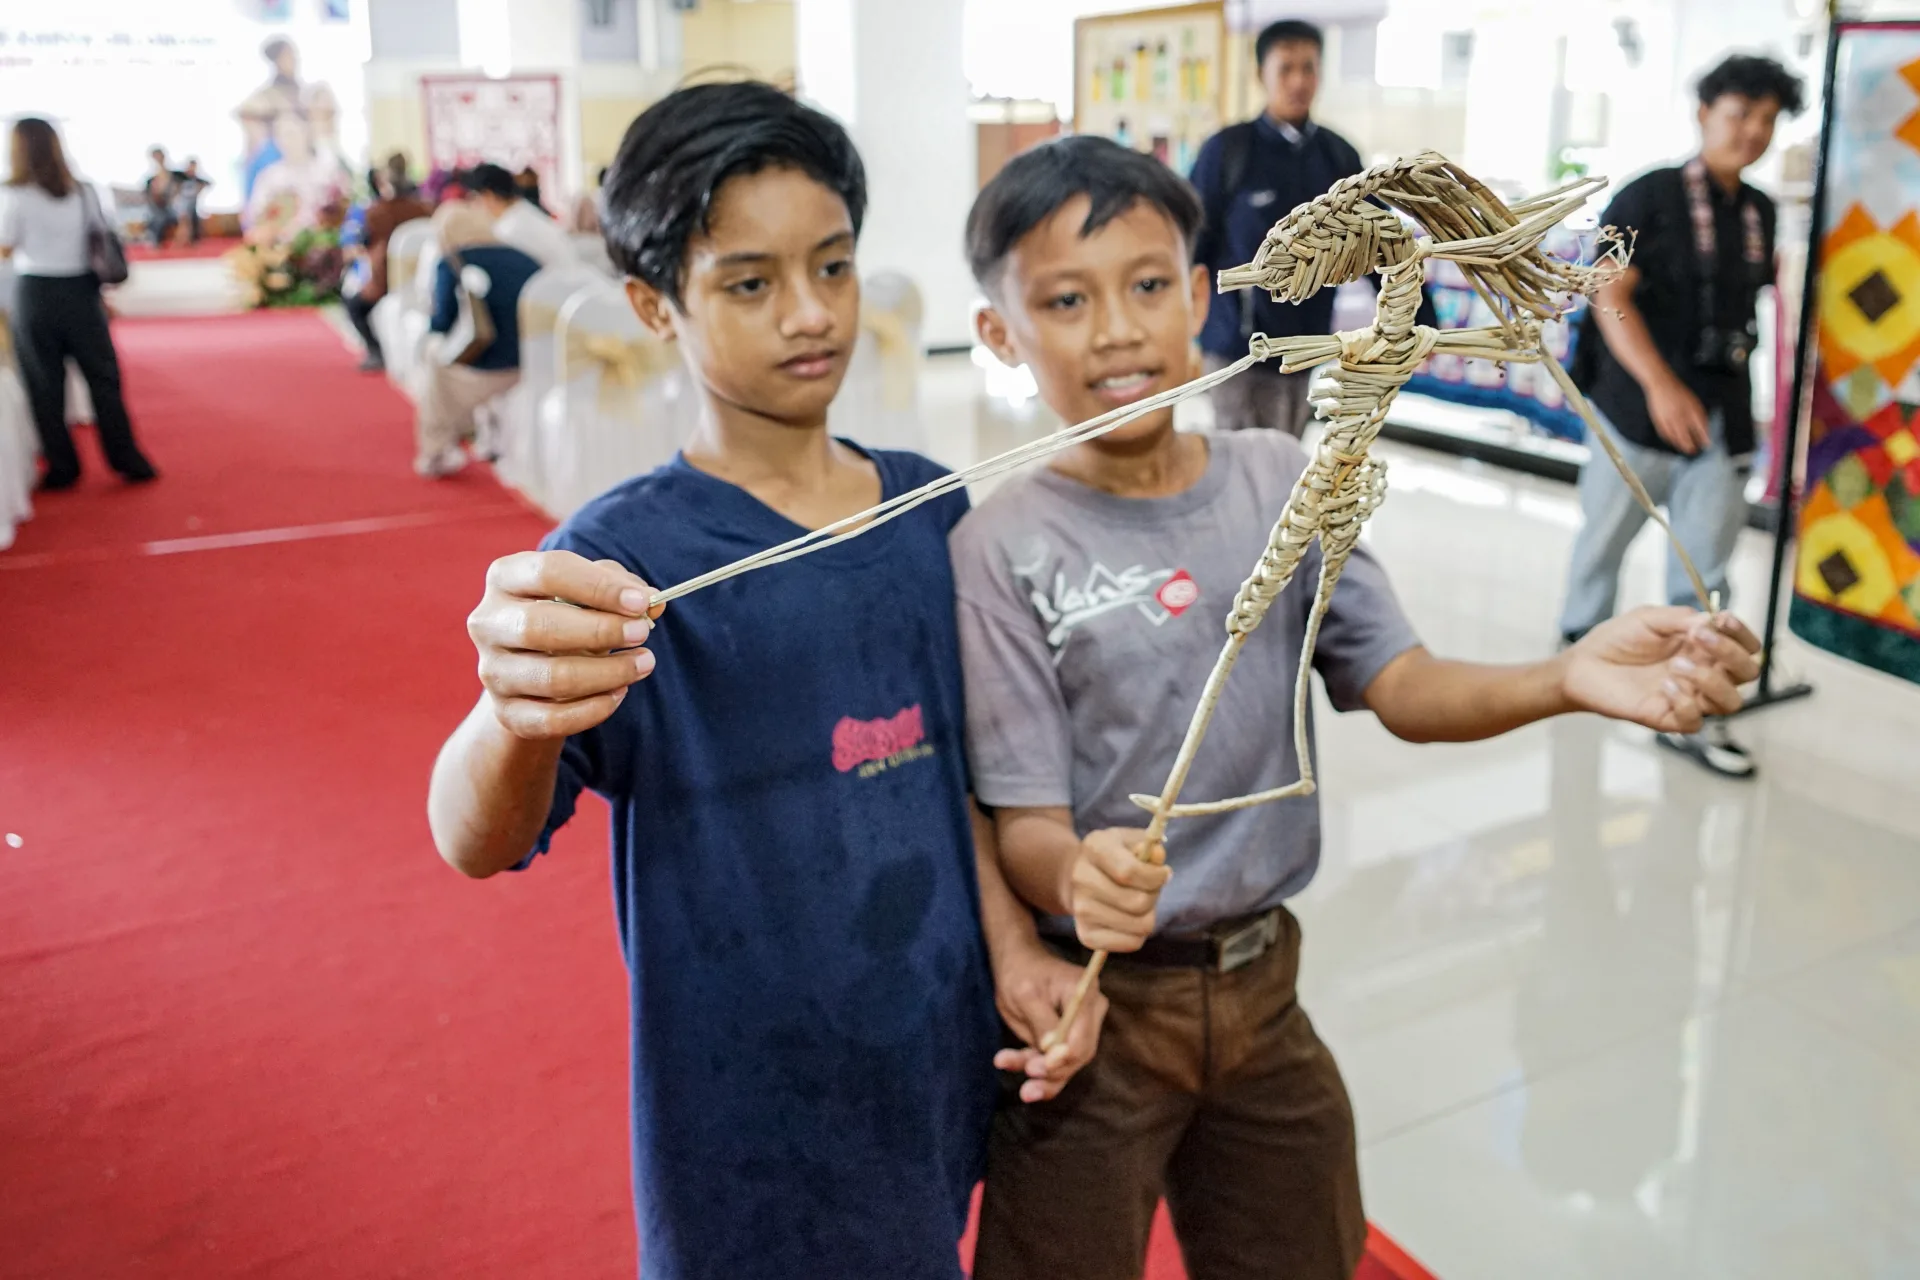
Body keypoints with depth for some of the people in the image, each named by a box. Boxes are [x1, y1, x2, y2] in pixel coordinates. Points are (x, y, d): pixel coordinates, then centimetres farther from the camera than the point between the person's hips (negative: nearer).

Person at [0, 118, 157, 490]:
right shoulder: (83, 192, 1)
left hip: (36, 292, -2)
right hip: (81, 291, 3)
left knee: (45, 384, 8)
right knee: (102, 376, 9)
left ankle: (62, 467, 14)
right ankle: (127, 461, 11)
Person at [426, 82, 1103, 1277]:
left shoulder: (936, 510, -2)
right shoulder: (626, 555, -17)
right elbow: (478, 843, -29)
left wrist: (1012, 944, -7)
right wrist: (519, 714, -50)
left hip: (943, 1074, 5)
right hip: (751, 1119, -4)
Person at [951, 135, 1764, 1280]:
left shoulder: (1282, 480, -4)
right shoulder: (1002, 553, -17)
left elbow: (1402, 687, -6)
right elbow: (1025, 821, -17)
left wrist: (1567, 681, -25)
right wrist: (1081, 879, -40)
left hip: (1260, 983, 5)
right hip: (1093, 1002, -4)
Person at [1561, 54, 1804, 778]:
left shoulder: (1760, 212, 10)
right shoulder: (1649, 196, -7)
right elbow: (1610, 297, -15)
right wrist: (1660, 386, -26)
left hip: (1723, 413, 5)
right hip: (1642, 403, -4)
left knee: (1704, 572, 2)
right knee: (1607, 535, 11)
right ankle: (1582, 639, 36)